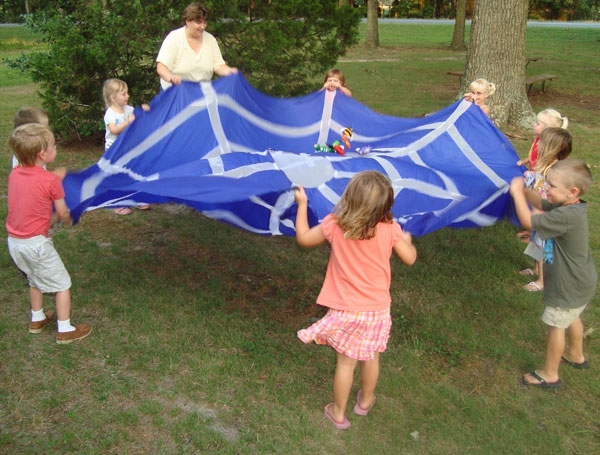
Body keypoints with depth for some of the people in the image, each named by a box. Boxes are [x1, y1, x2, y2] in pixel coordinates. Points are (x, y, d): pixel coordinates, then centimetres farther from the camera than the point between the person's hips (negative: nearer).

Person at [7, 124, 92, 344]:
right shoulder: (50, 180, -18)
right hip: (36, 243, -7)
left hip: (13, 241, 8)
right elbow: (62, 213, -7)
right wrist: (68, 220, 15)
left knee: (36, 279, 28)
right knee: (62, 284, 8)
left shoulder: (14, 174, 1)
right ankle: (65, 330, 15)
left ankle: (37, 319, 43)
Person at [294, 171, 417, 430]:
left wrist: (302, 204, 9)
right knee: (370, 357, 23)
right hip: (377, 309, 1)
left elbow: (303, 238, -1)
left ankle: (338, 413, 31)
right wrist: (407, 241, 21)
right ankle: (365, 401, 46)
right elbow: (409, 259, 0)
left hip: (345, 309, -1)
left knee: (345, 362, 13)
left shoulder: (334, 225, -15)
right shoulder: (390, 230, -14)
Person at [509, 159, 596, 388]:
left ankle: (550, 375, 24)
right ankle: (576, 355, 54)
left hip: (570, 285, -10)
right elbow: (540, 203, 10)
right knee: (571, 318, 30)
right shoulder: (569, 206, -6)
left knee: (556, 325, 6)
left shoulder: (568, 217, -35)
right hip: (579, 281, 10)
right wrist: (525, 188, -6)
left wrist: (517, 192, -24)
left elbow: (528, 221, -33)